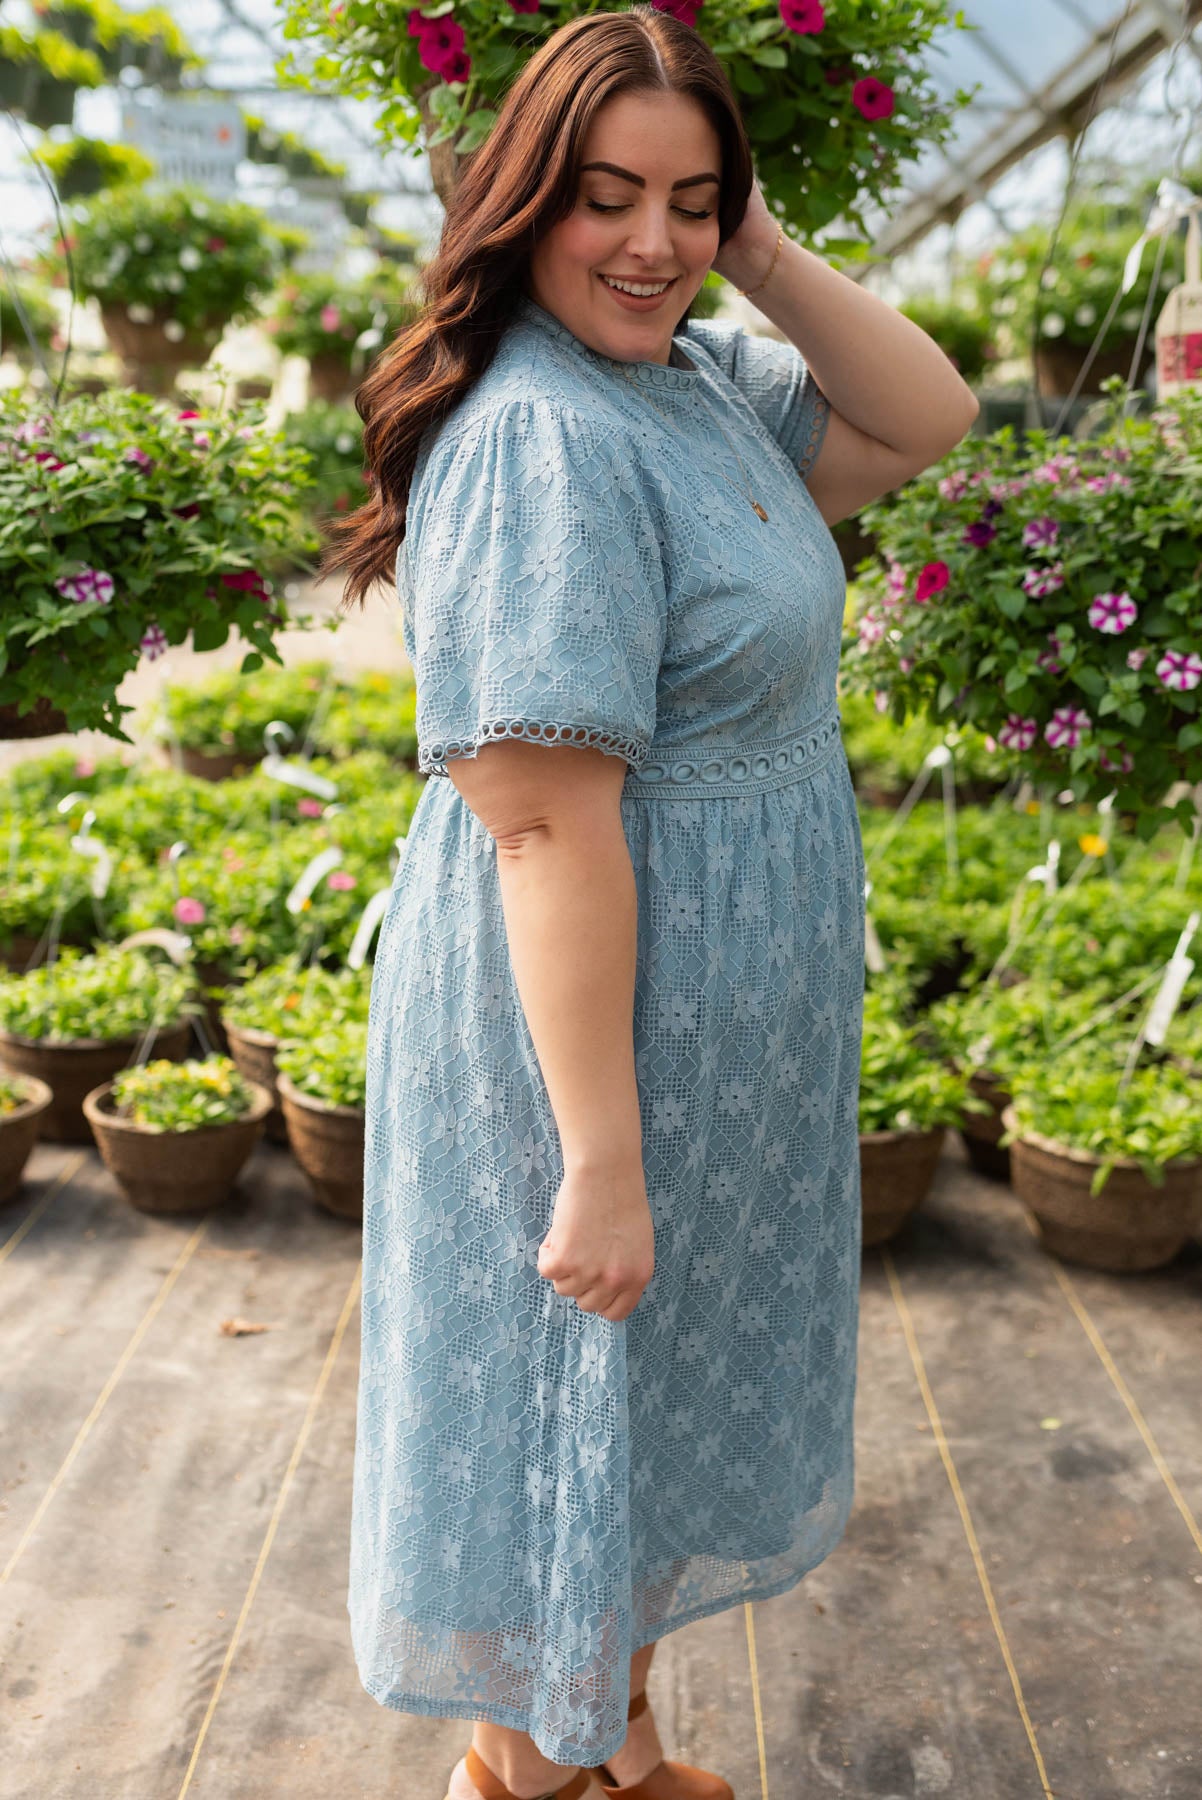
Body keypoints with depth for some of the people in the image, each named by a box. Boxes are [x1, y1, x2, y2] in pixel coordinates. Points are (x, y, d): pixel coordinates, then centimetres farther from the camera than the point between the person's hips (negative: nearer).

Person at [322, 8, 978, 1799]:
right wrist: (602, 1162, -27)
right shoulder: (539, 438, -24)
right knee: (579, 1389, 10)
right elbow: (549, 824, -28)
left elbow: (926, 421, 8)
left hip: (725, 1025, 10)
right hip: (595, 1018, -10)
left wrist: (764, 252, -3)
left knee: (672, 1373, 24)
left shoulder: (700, 373, 6)